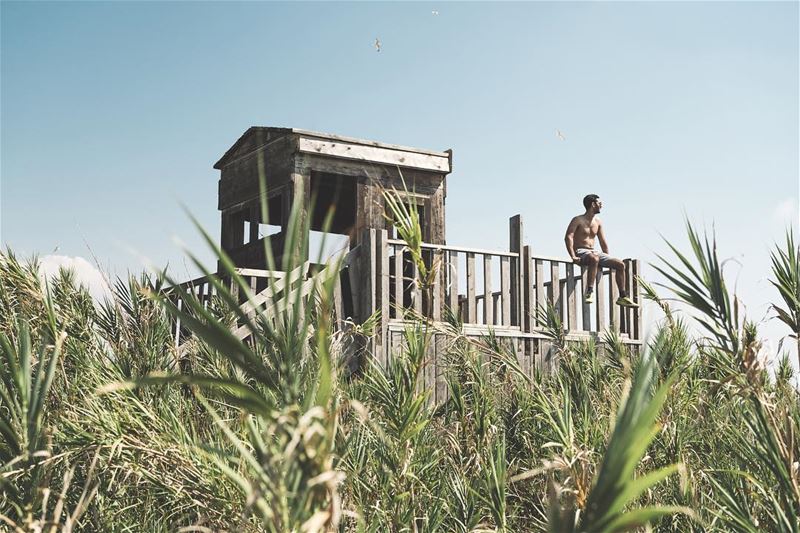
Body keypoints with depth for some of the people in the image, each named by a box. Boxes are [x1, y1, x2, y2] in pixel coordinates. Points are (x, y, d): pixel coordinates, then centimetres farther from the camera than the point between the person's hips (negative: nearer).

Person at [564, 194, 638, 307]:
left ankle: (623, 297, -3)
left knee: (620, 264, -7)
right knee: (594, 258, -42)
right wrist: (573, 257, -28)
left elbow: (603, 242, 20)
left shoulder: (598, 222, 15)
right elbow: (568, 237, -18)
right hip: (580, 252, -7)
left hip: (593, 252, 7)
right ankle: (589, 291, -39)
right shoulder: (578, 220, -7)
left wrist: (608, 259, 13)